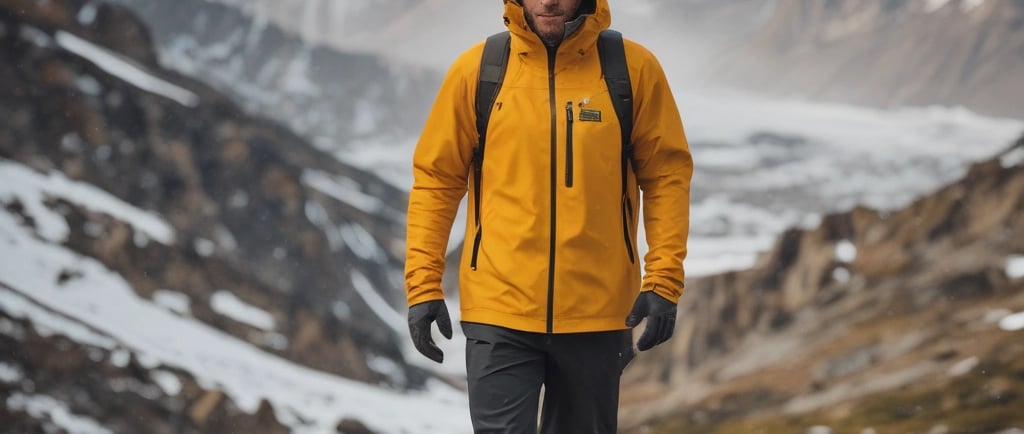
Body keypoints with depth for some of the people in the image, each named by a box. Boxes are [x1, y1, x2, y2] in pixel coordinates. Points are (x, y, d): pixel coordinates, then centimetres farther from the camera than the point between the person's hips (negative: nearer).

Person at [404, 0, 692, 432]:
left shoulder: (634, 68, -1)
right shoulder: (476, 69, 0)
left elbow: (666, 176, 3)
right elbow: (436, 180, 4)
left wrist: (664, 281, -6)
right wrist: (424, 285, -2)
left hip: (597, 314, 1)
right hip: (500, 312, -1)